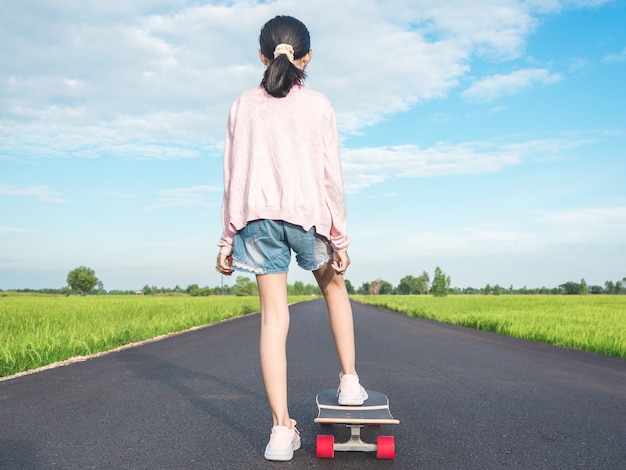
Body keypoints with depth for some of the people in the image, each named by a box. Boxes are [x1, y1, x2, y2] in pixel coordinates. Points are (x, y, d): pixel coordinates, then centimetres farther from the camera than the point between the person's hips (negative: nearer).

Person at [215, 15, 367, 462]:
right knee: (334, 288, 25)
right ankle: (350, 380, 23)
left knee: (273, 317, 1)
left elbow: (233, 176, 6)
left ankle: (282, 428, 1)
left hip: (257, 216, 1)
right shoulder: (319, 105, 1)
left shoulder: (243, 105, 8)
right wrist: (340, 238, 4)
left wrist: (228, 239, 12)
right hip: (307, 214, -1)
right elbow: (331, 175, -2)